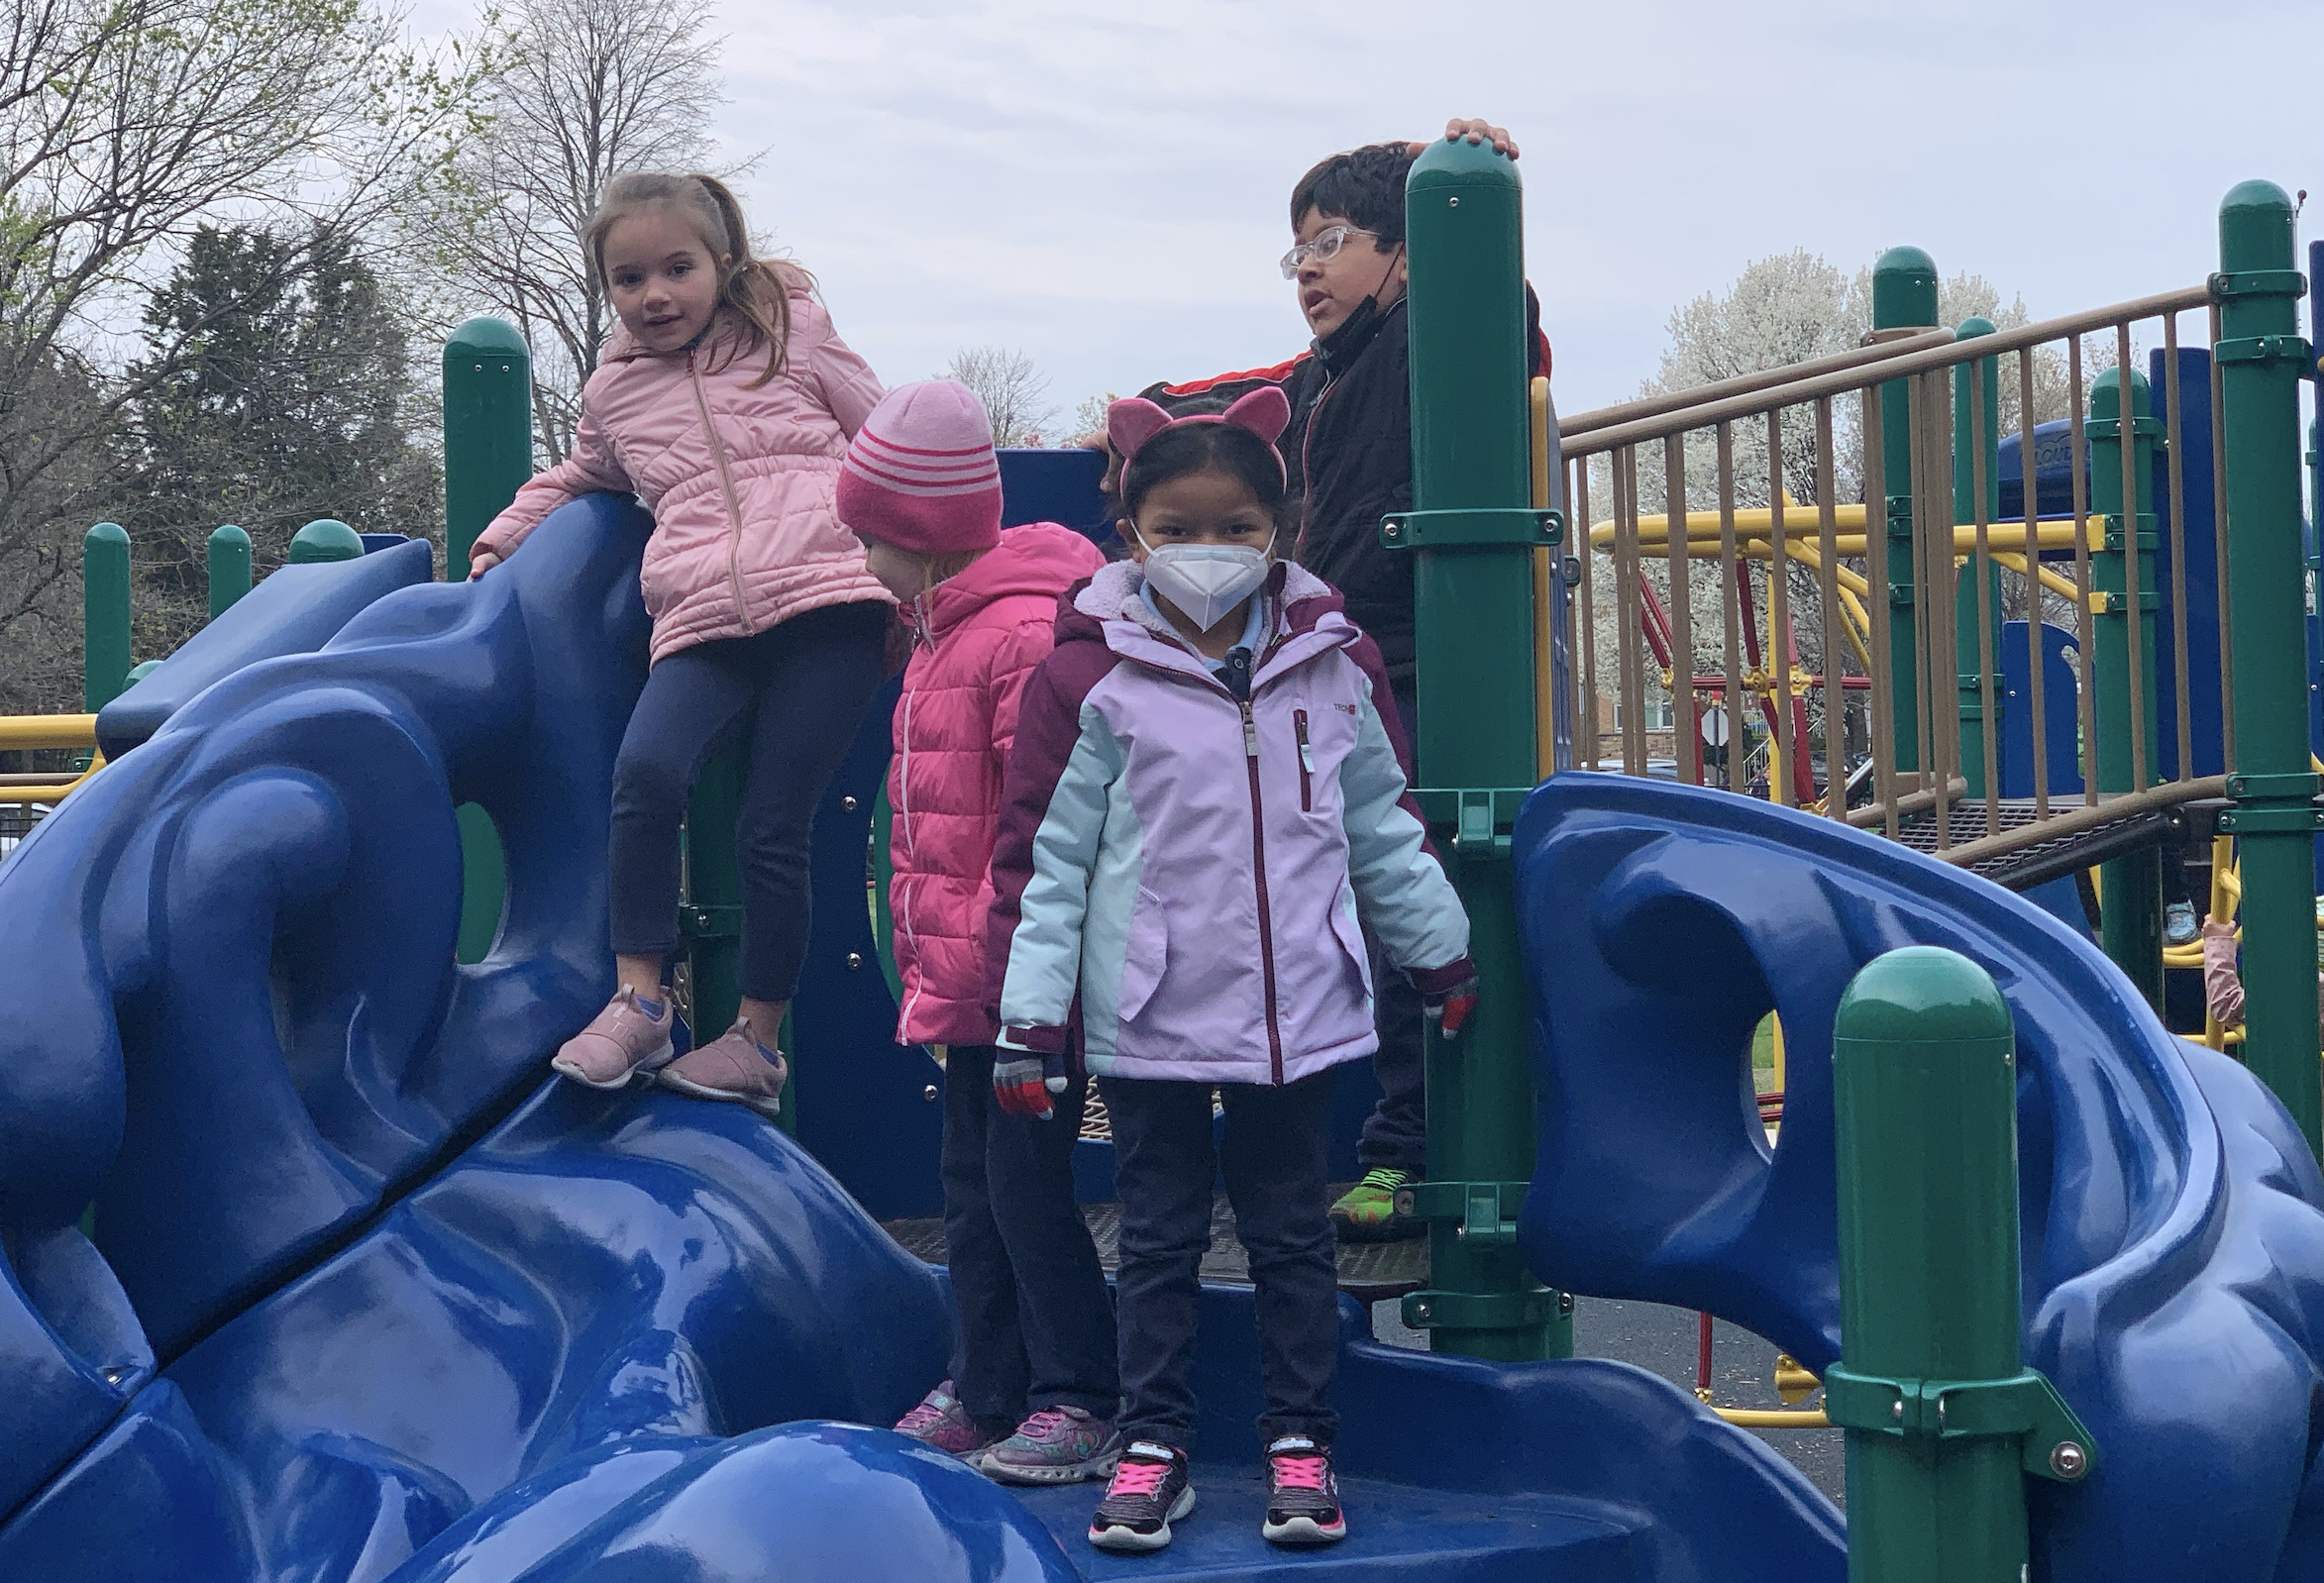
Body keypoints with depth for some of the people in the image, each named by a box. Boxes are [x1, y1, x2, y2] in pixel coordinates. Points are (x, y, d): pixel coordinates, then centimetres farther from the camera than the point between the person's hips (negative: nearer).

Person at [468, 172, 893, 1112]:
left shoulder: (793, 333, 14)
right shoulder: (614, 395, 21)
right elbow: (575, 482, 43)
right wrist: (499, 540, 34)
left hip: (828, 601, -2)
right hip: (702, 621, 2)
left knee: (772, 828, -8)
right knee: (647, 769, -26)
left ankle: (758, 1041, 6)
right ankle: (638, 1000, -14)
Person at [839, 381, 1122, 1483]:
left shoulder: (1026, 634, -18)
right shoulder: (943, 634, 16)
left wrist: (993, 953, -21)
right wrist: (928, 957, 20)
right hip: (967, 984, 10)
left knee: (1026, 1183, -4)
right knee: (972, 1185, 15)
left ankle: (1080, 1404, 6)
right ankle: (983, 1398, 24)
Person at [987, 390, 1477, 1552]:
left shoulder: (1333, 664, 2)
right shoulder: (1090, 677, -7)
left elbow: (1382, 826, 14)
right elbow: (1042, 857, -5)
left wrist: (1441, 955, 19)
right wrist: (1028, 1018, -8)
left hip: (1299, 1013, 2)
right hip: (1147, 1022, -2)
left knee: (1292, 1235, 10)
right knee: (1159, 1240, 8)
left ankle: (1299, 1444, 21)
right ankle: (1153, 1444, 19)